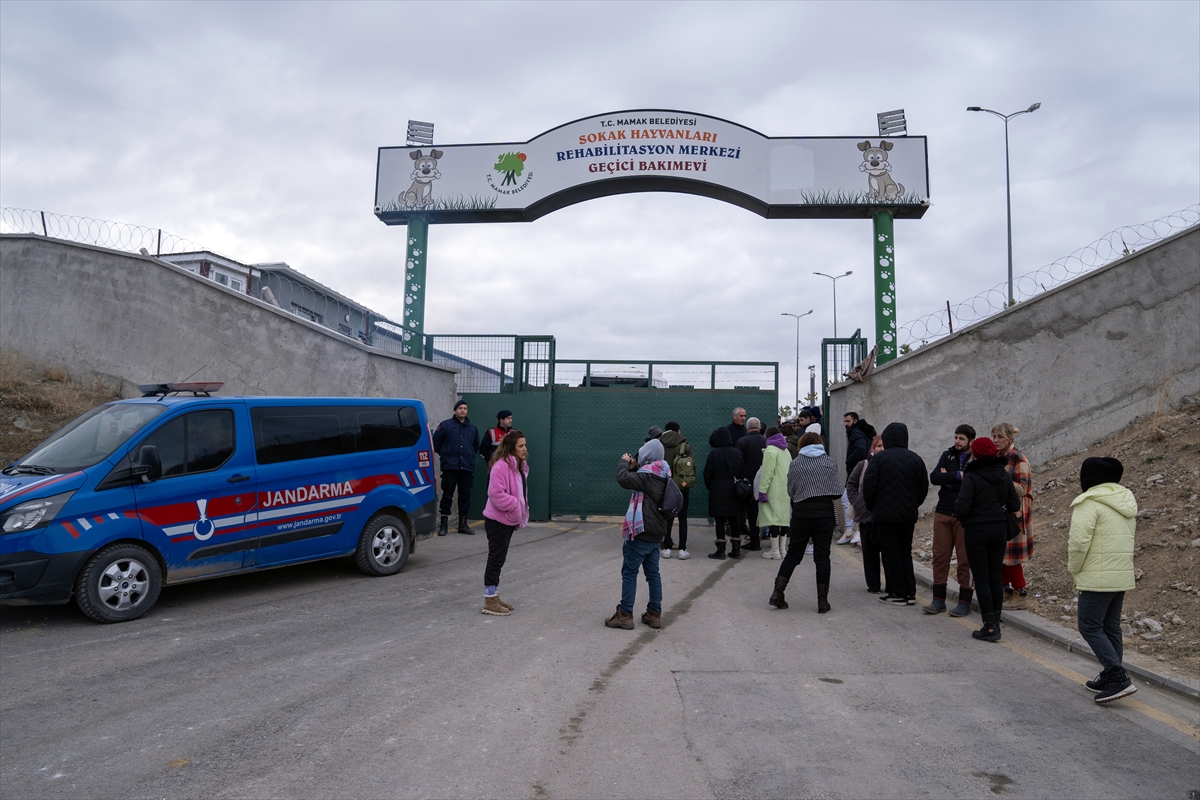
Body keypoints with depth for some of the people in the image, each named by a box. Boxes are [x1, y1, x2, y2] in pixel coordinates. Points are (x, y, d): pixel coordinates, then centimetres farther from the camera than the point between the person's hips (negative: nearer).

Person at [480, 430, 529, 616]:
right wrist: (515, 506, -20)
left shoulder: (520, 467, 12)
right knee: (496, 559, -4)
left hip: (509, 520, 10)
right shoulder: (501, 466, -20)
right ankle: (490, 601, 4)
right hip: (497, 521, -10)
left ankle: (494, 597, 25)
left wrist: (521, 513, 9)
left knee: (499, 559, 16)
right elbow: (496, 494, -26)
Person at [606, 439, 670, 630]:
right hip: (655, 534, 9)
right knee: (653, 573, 11)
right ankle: (655, 613, 14)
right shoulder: (660, 476, 10)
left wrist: (624, 462, -8)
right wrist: (633, 468, 6)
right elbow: (637, 481, 19)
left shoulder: (648, 475, -19)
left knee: (629, 572, -1)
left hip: (641, 533, -9)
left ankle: (625, 614, 3)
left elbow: (623, 479, -25)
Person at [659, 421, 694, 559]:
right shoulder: (685, 446, -6)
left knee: (667, 518, 11)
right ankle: (682, 550, 3)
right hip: (682, 487, -1)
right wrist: (689, 483, 8)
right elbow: (692, 466, -6)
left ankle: (667, 548, 10)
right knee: (682, 518, 6)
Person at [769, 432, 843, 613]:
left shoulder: (795, 464, 1)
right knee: (822, 557, 6)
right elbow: (837, 492, 0)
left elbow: (790, 492, 3)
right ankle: (822, 601, 8)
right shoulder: (830, 462, 2)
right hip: (825, 514, 0)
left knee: (793, 554, 10)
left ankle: (777, 593, 7)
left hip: (801, 514, 0)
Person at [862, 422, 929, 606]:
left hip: (885, 514, -5)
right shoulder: (916, 459, 5)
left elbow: (868, 486, -12)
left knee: (891, 553, 2)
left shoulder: (879, 458, -10)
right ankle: (910, 592, 13)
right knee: (905, 552, 14)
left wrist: (871, 507, 4)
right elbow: (924, 487, 9)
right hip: (908, 515, 5)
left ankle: (898, 593, 4)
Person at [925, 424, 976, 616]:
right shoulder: (948, 455, 9)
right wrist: (957, 476, -16)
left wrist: (948, 478, -9)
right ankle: (938, 600, 16)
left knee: (965, 560, 2)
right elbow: (934, 477, -4)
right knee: (940, 556, 7)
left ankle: (965, 602, 13)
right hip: (943, 513, 5)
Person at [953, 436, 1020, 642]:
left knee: (982, 578, 0)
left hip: (977, 532, -6)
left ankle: (990, 627, 0)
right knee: (995, 577, 13)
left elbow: (962, 508, -19)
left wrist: (960, 517, 2)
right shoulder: (1004, 475, 3)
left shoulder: (972, 477, -16)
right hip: (1000, 530, 6)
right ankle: (995, 623, 18)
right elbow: (1014, 505, 5)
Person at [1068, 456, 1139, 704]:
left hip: (1098, 578, -9)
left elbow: (1079, 541, -22)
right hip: (1123, 575, 9)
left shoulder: (1089, 502, -16)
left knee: (1090, 627, -3)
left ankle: (1119, 679, -10)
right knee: (1111, 627, 15)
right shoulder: (1126, 501, 14)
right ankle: (1110, 678, 22)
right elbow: (1125, 538, 18)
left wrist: (1074, 568, -5)